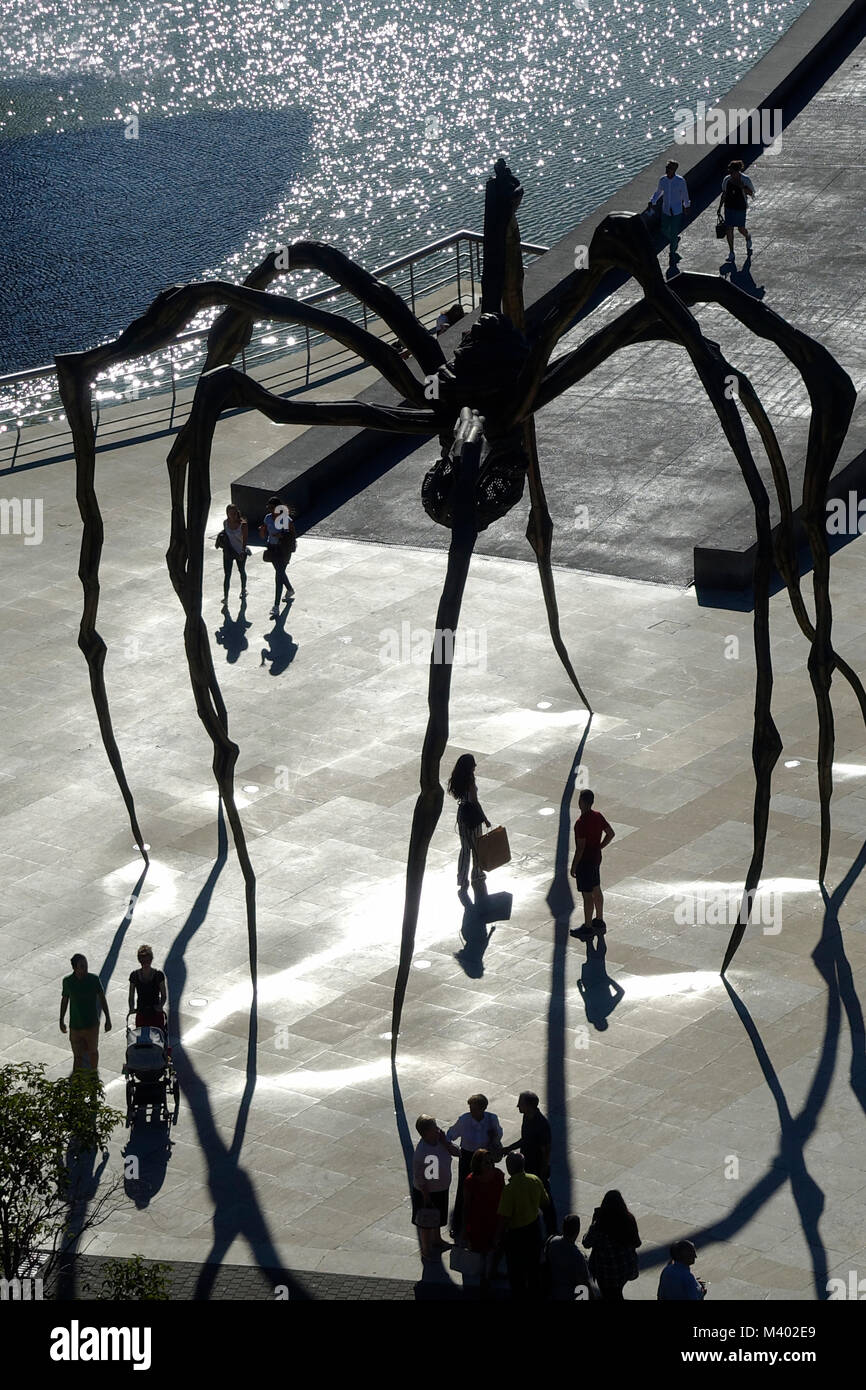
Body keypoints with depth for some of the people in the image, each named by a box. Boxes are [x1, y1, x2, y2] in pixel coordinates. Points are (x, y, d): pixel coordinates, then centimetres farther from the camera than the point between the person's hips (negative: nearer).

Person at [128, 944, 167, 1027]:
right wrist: (131, 1008, -13)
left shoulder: (158, 975, -4)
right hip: (141, 1014, 2)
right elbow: (131, 996, 5)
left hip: (156, 1014, -2)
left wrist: (160, 1006, -18)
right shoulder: (134, 976, 0)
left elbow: (163, 996, 1)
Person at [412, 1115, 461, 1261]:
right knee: (427, 1222, 15)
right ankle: (426, 1250, 35)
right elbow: (420, 1178, -26)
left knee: (438, 1217, 30)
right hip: (427, 1192, -7)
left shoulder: (439, 1139, -12)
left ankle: (437, 1240, 53)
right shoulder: (421, 1152, -34)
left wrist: (444, 1142, -24)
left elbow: (456, 1152, -10)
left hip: (441, 1189, 7)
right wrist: (427, 1198, -20)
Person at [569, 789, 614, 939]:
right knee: (596, 890, 20)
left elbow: (580, 847, -24)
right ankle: (599, 921, 32)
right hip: (596, 858, 9)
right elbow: (610, 834, 8)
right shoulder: (598, 816, 0)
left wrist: (574, 866, -15)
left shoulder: (581, 823, -25)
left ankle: (587, 927, 10)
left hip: (585, 861, -9)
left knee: (587, 895, 1)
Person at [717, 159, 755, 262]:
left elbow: (751, 193, -7)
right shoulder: (727, 179, 1)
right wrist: (719, 208, 11)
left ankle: (748, 237, 41)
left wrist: (742, 187, -25)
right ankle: (731, 252, 10)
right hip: (729, 207, 3)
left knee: (741, 229, 3)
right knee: (729, 229, 0)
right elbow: (724, 194, 11)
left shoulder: (745, 179, -10)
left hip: (740, 207, -3)